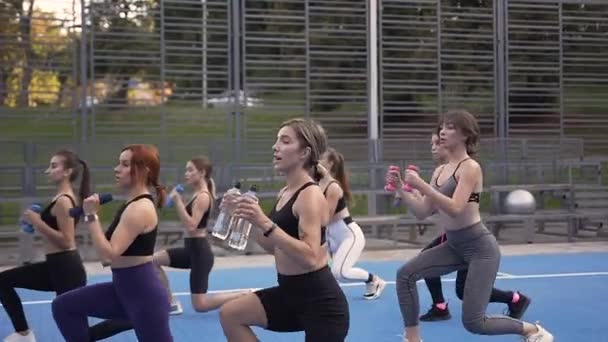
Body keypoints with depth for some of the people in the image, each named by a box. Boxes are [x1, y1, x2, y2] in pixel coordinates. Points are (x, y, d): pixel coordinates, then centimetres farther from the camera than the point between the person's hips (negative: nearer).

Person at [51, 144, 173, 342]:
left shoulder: (140, 209, -21)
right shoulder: (133, 204, 10)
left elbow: (108, 254, -24)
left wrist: (91, 216, -18)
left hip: (143, 292, -10)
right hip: (124, 288, 10)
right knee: (64, 306, 9)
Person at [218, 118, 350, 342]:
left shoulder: (310, 196, -18)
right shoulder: (284, 193, 9)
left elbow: (310, 257, -30)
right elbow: (274, 247, 18)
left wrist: (265, 224, -33)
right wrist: (249, 218, 6)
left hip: (320, 301, -9)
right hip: (290, 293, 9)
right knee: (230, 314, 2)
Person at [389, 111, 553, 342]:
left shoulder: (470, 168, -14)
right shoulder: (440, 171, 9)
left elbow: (455, 208, -27)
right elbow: (422, 212, 8)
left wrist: (421, 185, -30)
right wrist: (401, 189, -5)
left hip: (480, 248, -8)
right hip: (454, 246, 8)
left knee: (473, 322, -8)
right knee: (405, 275, -9)